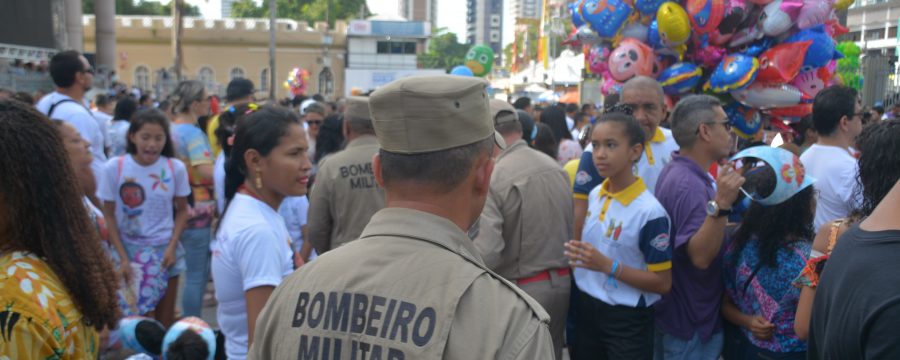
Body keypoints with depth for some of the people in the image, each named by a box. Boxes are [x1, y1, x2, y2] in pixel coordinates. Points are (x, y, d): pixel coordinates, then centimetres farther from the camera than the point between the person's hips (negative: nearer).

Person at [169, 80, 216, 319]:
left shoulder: (173, 129, 11)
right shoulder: (193, 132, -16)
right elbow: (207, 171, -26)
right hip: (197, 211, -9)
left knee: (194, 272, 19)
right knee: (198, 274, -1)